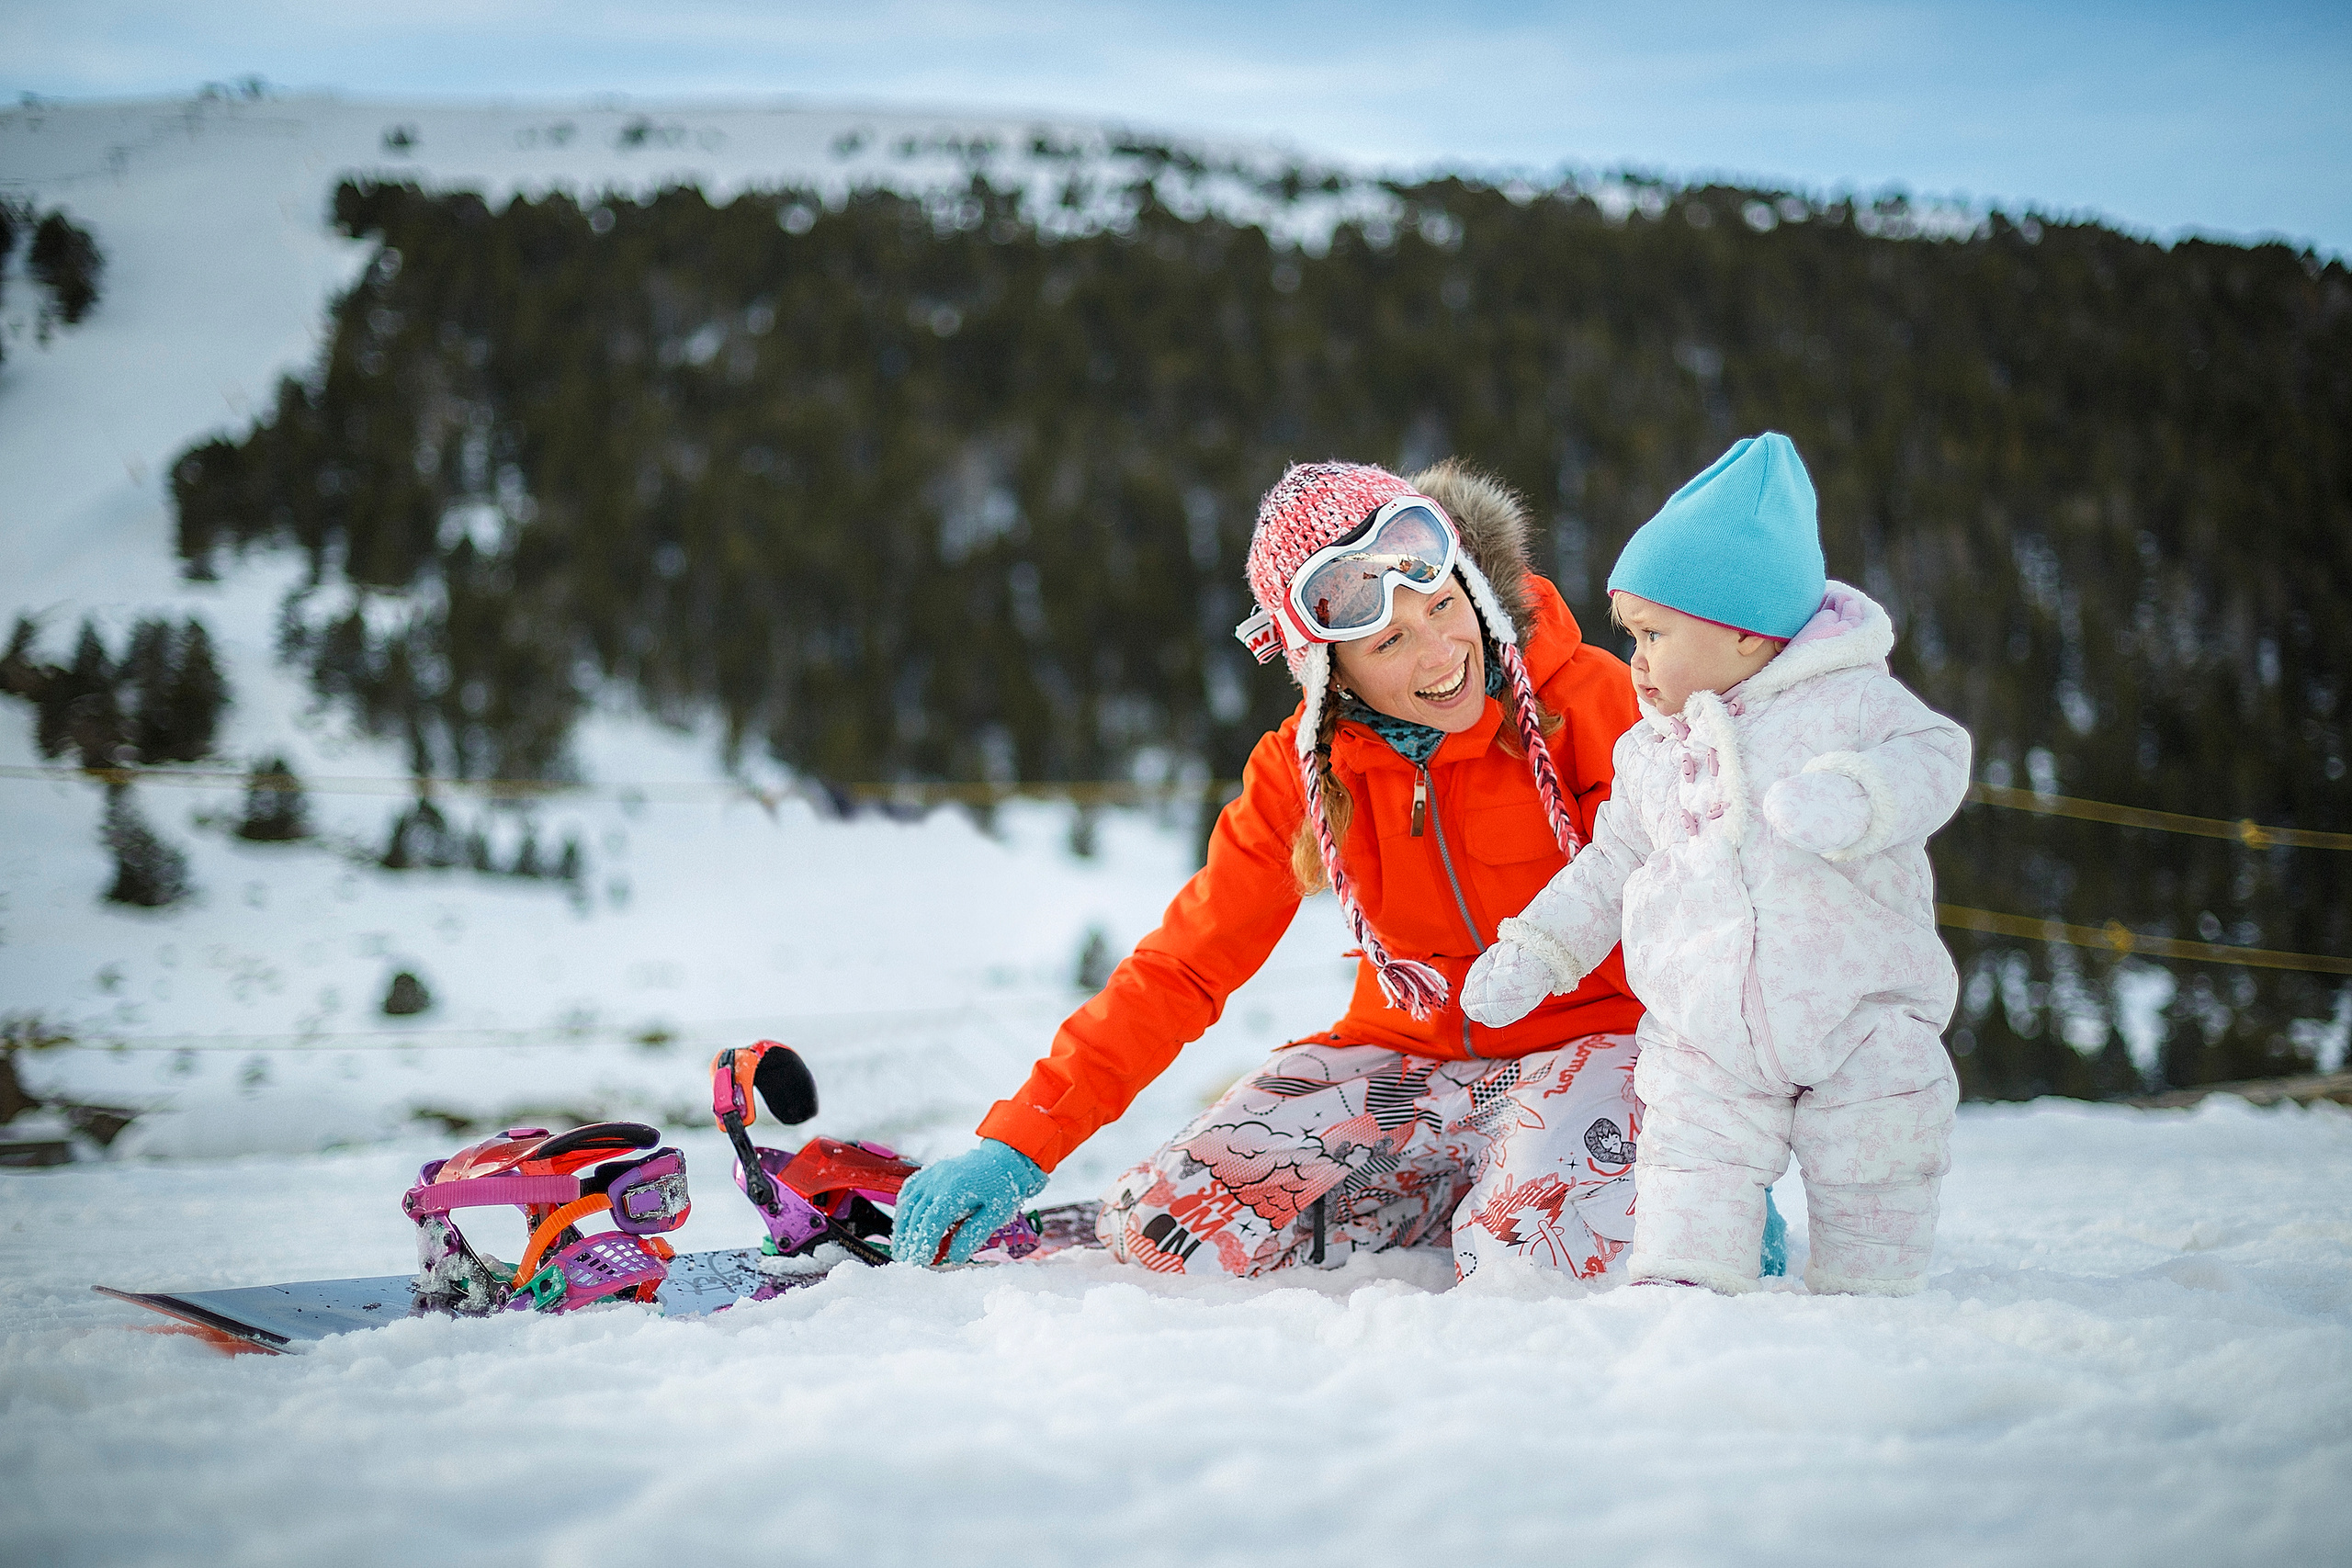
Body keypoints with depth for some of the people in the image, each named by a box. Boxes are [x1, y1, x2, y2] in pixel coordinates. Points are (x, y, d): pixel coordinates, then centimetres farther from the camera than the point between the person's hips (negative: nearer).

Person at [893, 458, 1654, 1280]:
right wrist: (1020, 1144, -12)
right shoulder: (1303, 767, -6)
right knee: (1161, 1227, -15)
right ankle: (1462, 1184, 5)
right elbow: (1186, 963, -4)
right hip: (1414, 1053, 3)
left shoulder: (1586, 697, -15)